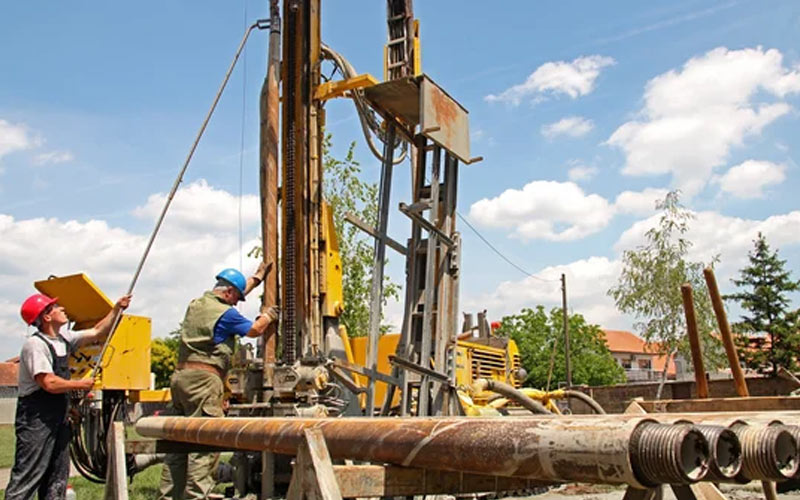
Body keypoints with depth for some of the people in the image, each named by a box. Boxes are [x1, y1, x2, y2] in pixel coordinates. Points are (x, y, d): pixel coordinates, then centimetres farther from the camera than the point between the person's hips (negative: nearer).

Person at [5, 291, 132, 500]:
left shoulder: (63, 339, 9)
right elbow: (50, 383, -24)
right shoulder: (35, 345, -17)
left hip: (58, 418, 9)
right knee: (27, 476, -7)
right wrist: (81, 385, -11)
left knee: (58, 477, 13)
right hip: (36, 420, -9)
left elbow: (97, 333, 19)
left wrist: (116, 309, 11)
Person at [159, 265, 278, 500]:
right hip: (204, 379, -9)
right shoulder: (225, 313, -8)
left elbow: (236, 290, 32)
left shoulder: (196, 304, 17)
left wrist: (256, 278, 43)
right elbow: (254, 330, 7)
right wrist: (268, 315, 26)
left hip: (180, 376, 9)